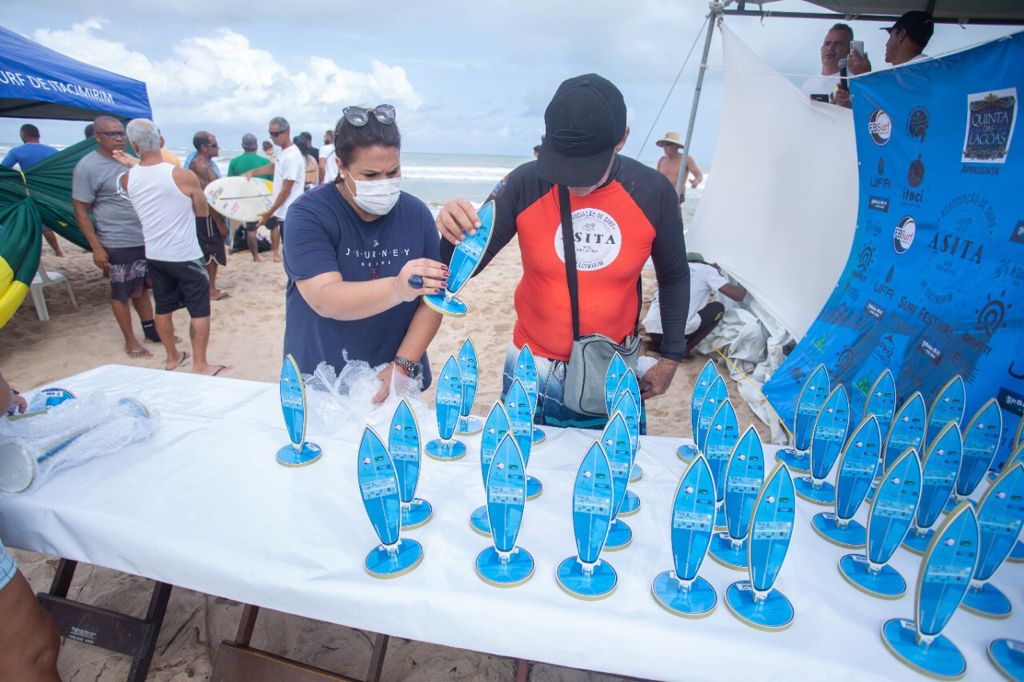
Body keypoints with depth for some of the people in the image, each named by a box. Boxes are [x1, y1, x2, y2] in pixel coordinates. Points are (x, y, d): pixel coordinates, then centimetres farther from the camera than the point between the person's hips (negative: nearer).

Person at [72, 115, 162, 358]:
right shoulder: (87, 167, -11)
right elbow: (80, 210, -11)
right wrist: (96, 247, -16)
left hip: (146, 238, 6)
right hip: (117, 244, -6)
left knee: (142, 287, 17)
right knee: (121, 293, 5)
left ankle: (151, 330, 28)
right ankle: (130, 341, 16)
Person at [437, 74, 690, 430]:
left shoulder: (653, 192, -10)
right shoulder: (525, 183, -14)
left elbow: (674, 277, 5)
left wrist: (670, 358, 7)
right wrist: (454, 237, -33)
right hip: (531, 371, 0)